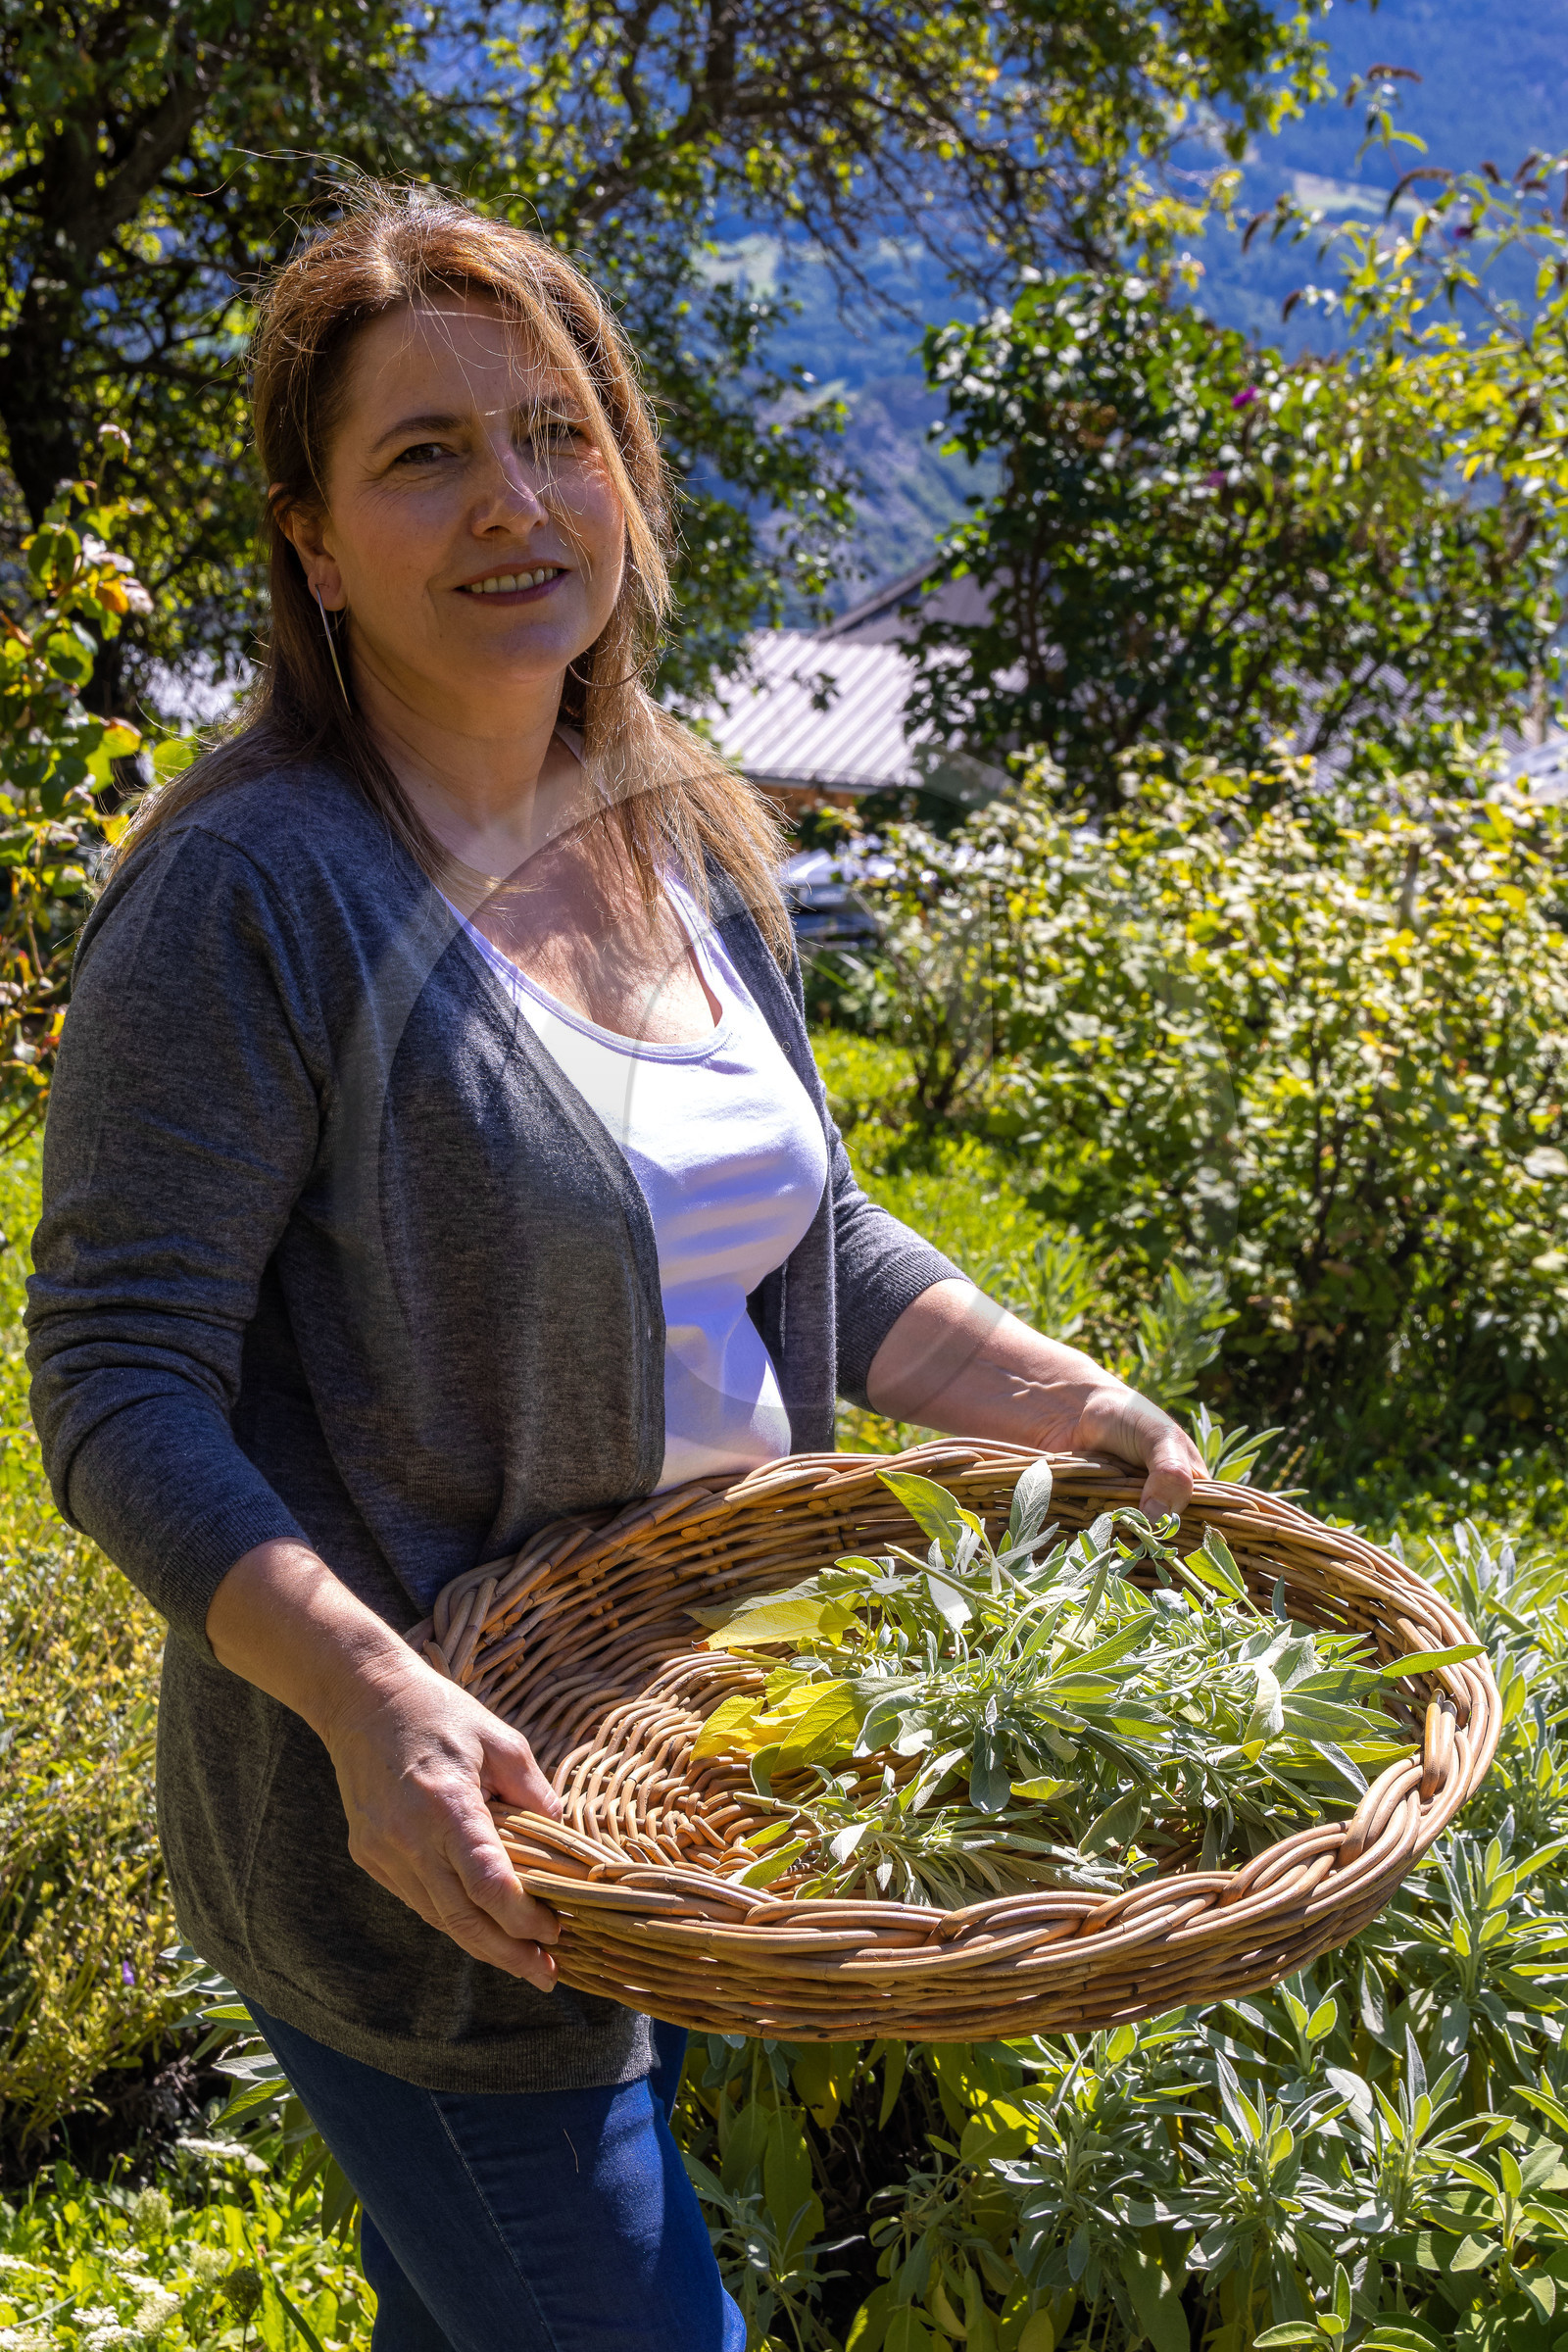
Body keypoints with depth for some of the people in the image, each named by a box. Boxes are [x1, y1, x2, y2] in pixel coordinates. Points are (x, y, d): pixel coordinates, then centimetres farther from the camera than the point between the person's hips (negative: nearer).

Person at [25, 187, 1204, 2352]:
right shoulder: (245, 897, -19)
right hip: (425, 1822, -7)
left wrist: (1086, 1415, 1)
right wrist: (367, 1693, -33)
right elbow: (118, 1388, -19)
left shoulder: (691, 839, 4)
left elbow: (804, 1238, 13)